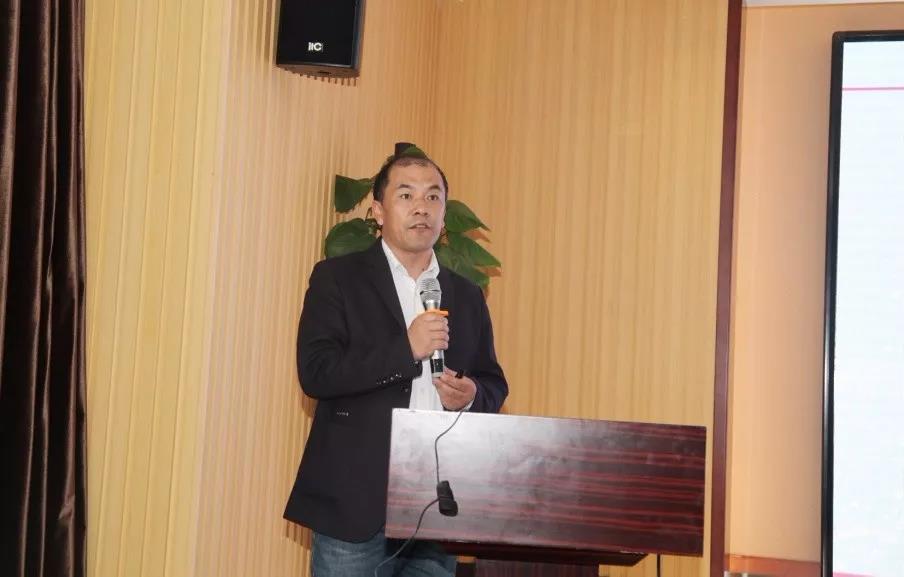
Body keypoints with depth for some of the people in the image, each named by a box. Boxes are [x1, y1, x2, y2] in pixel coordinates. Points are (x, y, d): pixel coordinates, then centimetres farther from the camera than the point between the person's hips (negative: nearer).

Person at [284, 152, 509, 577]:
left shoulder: (467, 296, 15)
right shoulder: (337, 278, 1)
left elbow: (494, 384, 19)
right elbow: (315, 373, -9)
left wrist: (472, 396, -4)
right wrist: (405, 348, -16)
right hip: (356, 501, -4)